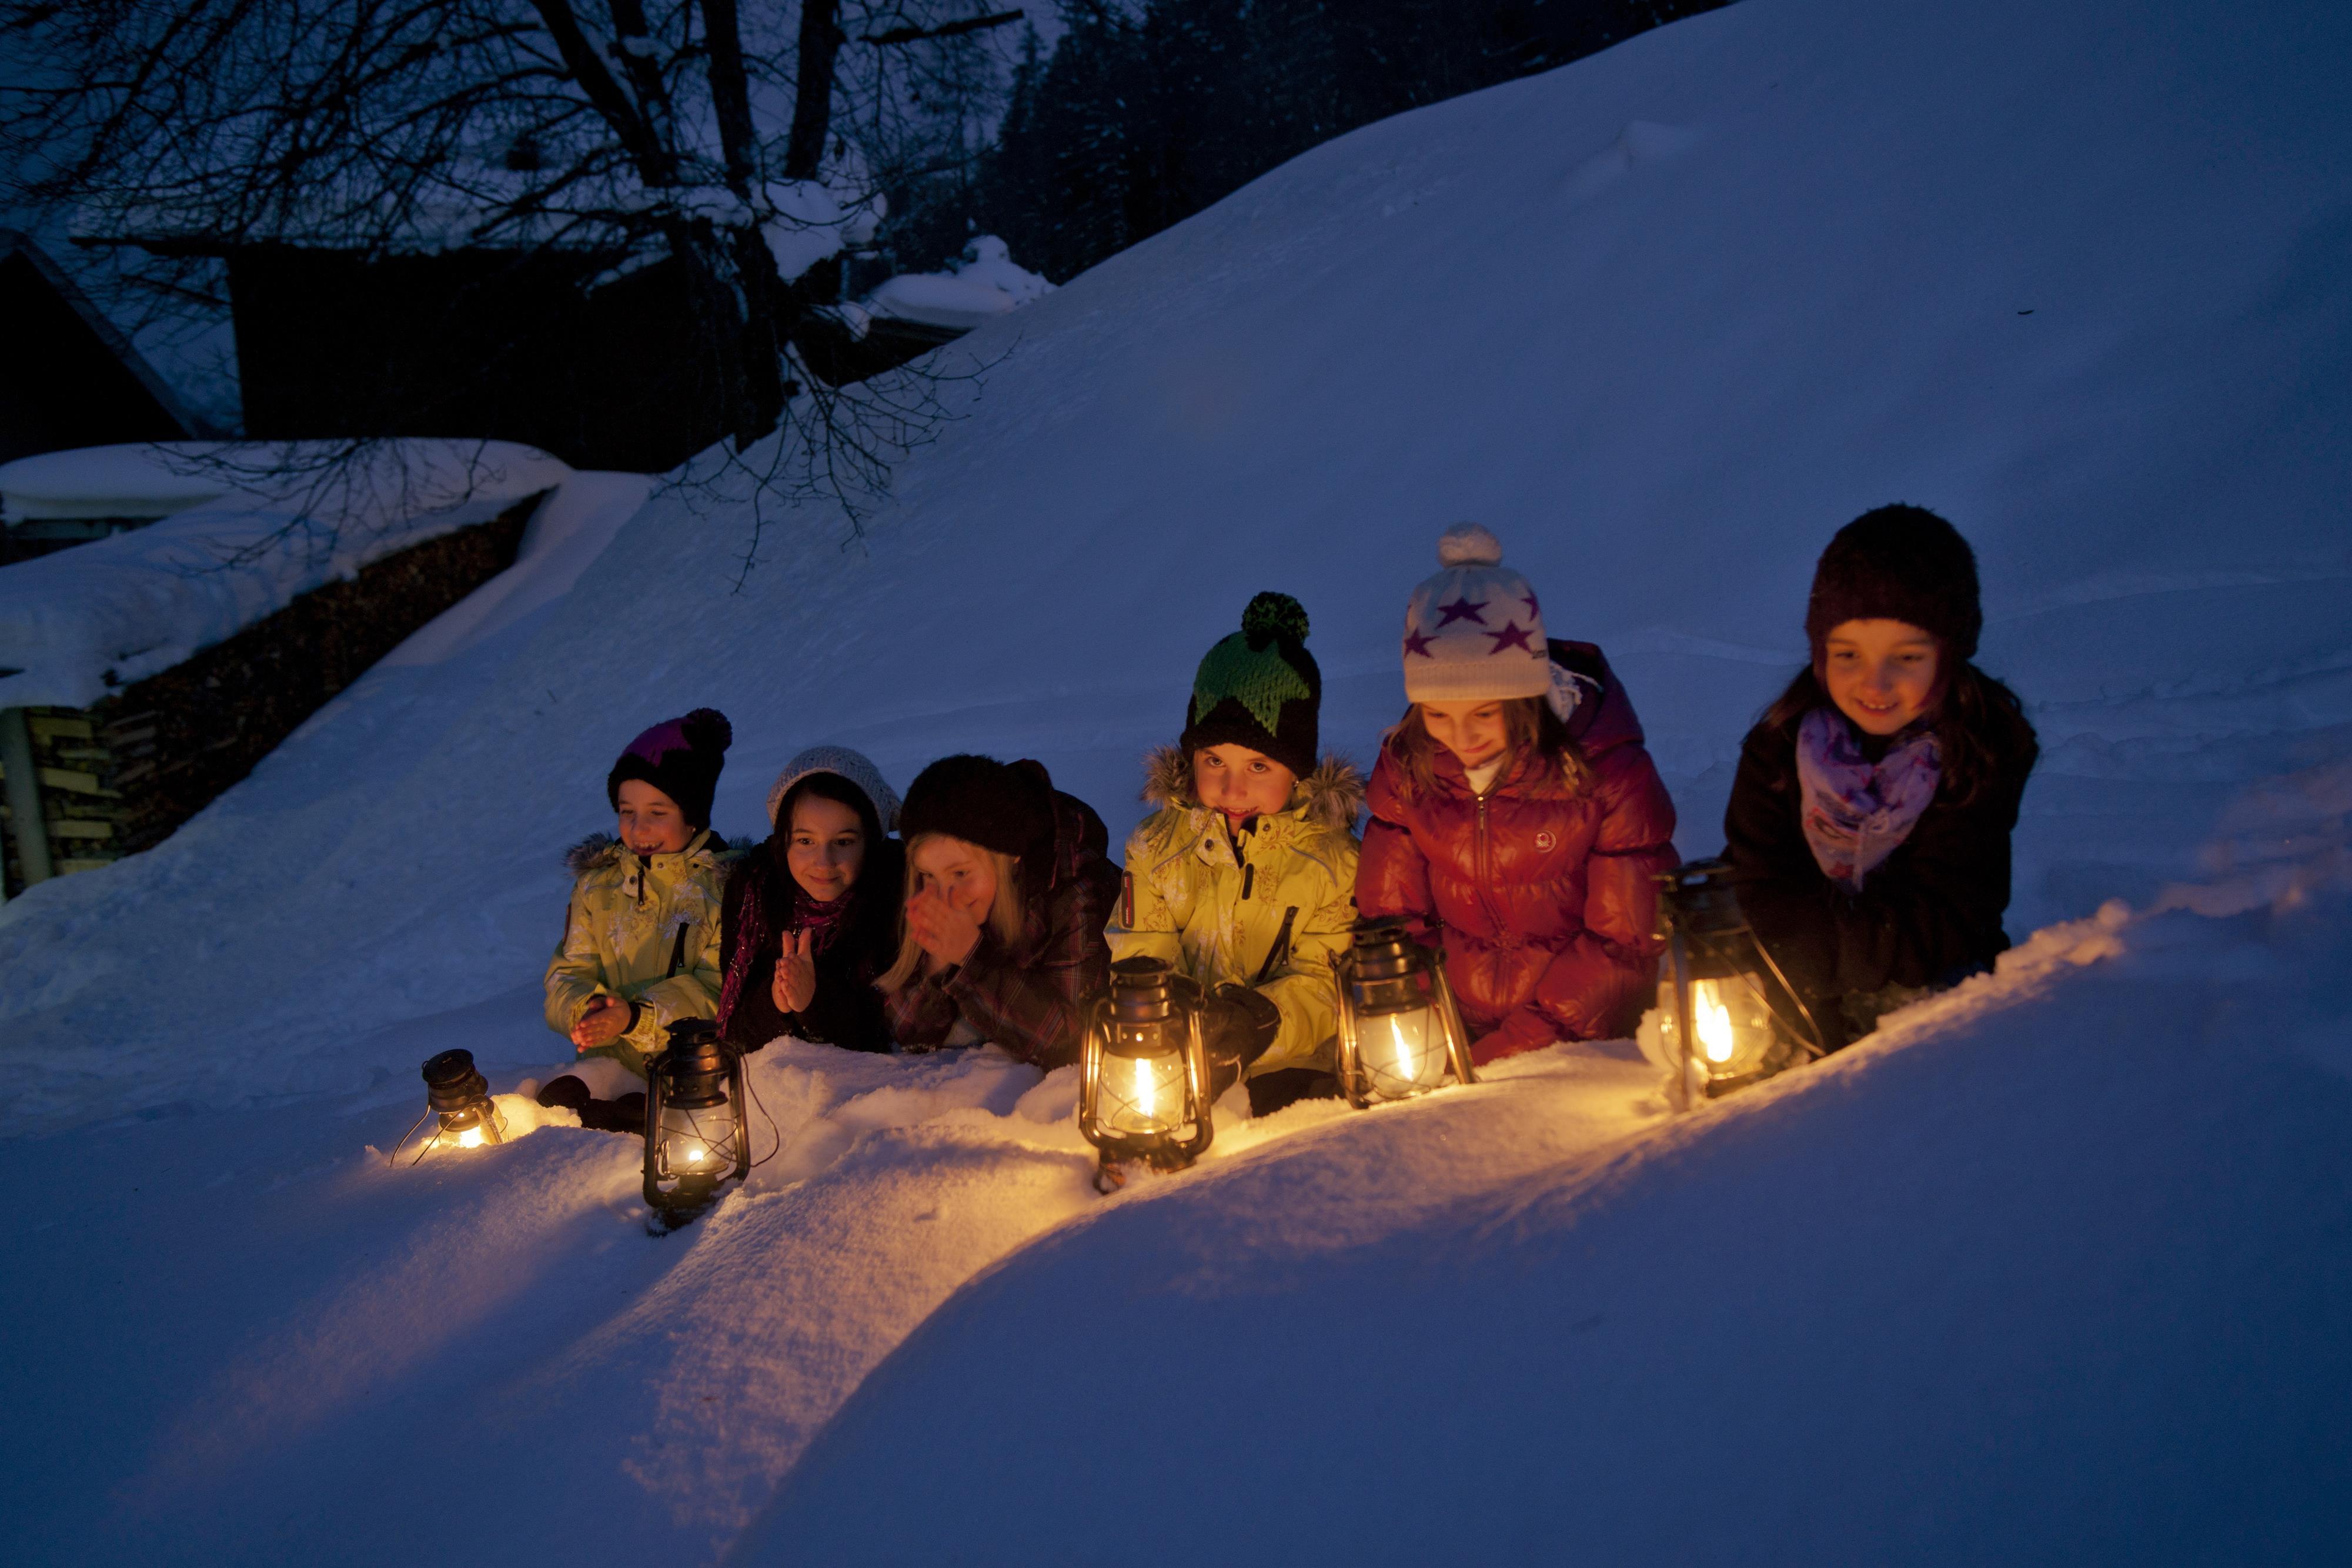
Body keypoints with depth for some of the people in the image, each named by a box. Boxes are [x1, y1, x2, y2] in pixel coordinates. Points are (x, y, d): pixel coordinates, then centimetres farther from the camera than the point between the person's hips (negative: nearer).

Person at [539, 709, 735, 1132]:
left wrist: (639, 1015, -24)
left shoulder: (728, 883, -4)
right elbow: (570, 972, 9)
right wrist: (586, 1009, -15)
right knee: (554, 1106, -24)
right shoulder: (597, 882, 10)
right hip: (619, 1059, 4)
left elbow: (720, 989, -10)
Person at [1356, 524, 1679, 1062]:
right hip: (1456, 1033, 2)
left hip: (1591, 1044, -2)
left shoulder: (1610, 772, -11)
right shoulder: (1405, 769, -2)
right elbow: (1389, 918, 5)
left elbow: (1629, 943, -8)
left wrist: (1504, 1055, -14)